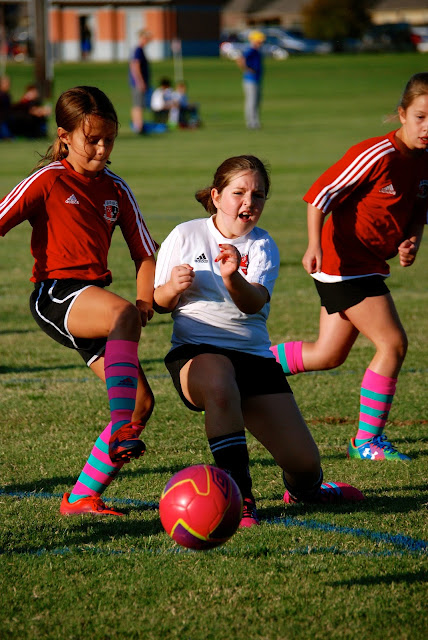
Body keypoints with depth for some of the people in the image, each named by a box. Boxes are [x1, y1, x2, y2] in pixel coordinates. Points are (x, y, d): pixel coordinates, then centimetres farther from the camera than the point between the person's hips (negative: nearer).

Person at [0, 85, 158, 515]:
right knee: (122, 313, -38)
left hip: (94, 296, 7)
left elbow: (145, 253, 18)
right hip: (55, 295, -7)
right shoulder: (48, 180, -2)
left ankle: (83, 496, 2)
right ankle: (121, 430, -49)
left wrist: (146, 300, -1)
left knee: (141, 402, -5)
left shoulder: (115, 189, 14)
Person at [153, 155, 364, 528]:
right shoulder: (185, 236, 4)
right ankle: (238, 497, -32)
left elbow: (254, 303, -13)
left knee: (304, 464, -6)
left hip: (254, 356, 2)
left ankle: (303, 488, 35)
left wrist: (233, 277, -35)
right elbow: (159, 304, 8)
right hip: (195, 353, -2)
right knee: (219, 382, -42)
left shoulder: (263, 246, 7)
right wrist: (172, 288, -15)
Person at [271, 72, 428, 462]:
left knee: (328, 355, 14)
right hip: (344, 262, -9)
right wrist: (315, 245, -25)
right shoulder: (377, 155, -21)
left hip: (369, 265, 9)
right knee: (393, 343, -11)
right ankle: (367, 440, -1)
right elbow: (320, 194, -17)